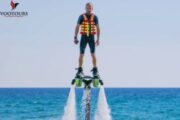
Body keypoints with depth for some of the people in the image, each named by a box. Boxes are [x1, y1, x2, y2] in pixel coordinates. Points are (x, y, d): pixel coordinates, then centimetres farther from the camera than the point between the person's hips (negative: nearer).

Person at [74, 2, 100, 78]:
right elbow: (77, 27, 2)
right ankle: (80, 70, 8)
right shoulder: (81, 17, -1)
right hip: (83, 37, 0)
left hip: (91, 37, 0)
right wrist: (75, 37, -5)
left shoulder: (95, 17, 1)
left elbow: (98, 28, 4)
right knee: (81, 54, 1)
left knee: (93, 54, -5)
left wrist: (98, 39, -2)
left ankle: (95, 70, -1)